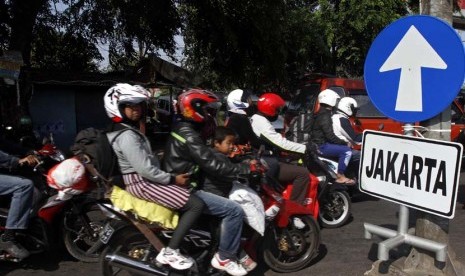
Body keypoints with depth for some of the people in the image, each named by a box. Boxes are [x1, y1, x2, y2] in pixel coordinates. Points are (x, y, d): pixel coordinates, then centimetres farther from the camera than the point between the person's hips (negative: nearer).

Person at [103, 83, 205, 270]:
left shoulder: (130, 130, 13)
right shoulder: (127, 136, -21)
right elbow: (145, 170, -25)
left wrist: (171, 175, 11)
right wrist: (173, 179, -16)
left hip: (145, 179, 11)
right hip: (142, 183, -11)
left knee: (189, 194, 17)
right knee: (196, 204, -16)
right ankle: (169, 252, -10)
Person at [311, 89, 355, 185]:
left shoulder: (321, 113, 15)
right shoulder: (325, 116, -17)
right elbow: (330, 136, -22)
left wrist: (343, 142, 15)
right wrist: (345, 143, -12)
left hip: (319, 143, 11)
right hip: (321, 146, -11)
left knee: (343, 147, 20)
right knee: (346, 151, -19)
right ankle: (340, 176, -13)